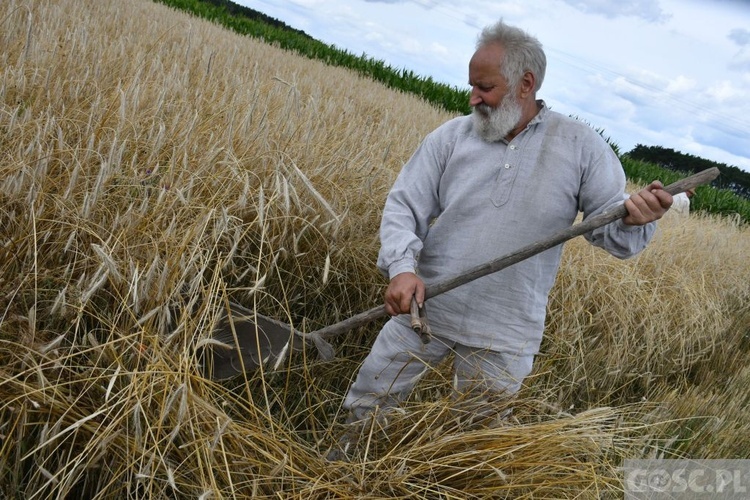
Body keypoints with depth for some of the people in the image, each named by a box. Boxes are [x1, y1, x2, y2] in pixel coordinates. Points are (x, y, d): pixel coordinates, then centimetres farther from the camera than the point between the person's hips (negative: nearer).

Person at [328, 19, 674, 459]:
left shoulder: (583, 147, -4)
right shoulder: (450, 137, -2)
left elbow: (612, 231, -2)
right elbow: (403, 206, -5)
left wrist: (635, 220, -26)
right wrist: (402, 266, -23)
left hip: (504, 339, -1)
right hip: (421, 309, 2)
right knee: (366, 407, 14)